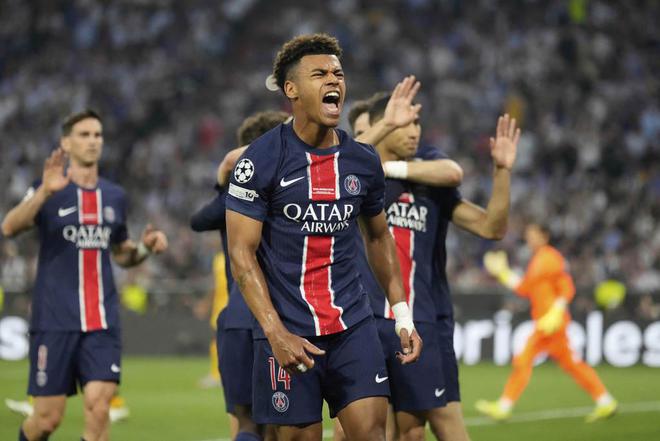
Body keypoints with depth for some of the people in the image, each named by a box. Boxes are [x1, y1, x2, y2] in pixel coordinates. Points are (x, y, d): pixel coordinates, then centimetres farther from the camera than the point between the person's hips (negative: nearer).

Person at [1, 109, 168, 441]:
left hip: (102, 322, 3)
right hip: (55, 322, -3)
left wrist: (145, 247, 3)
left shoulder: (114, 196, 12)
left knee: (98, 406, -13)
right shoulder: (50, 191, -2)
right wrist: (45, 191, -37)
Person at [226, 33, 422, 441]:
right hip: (289, 332, -4)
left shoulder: (364, 161, 6)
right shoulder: (261, 161, -8)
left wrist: (403, 315, 13)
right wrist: (276, 333, -17)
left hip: (353, 324, 4)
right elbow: (242, 253, -8)